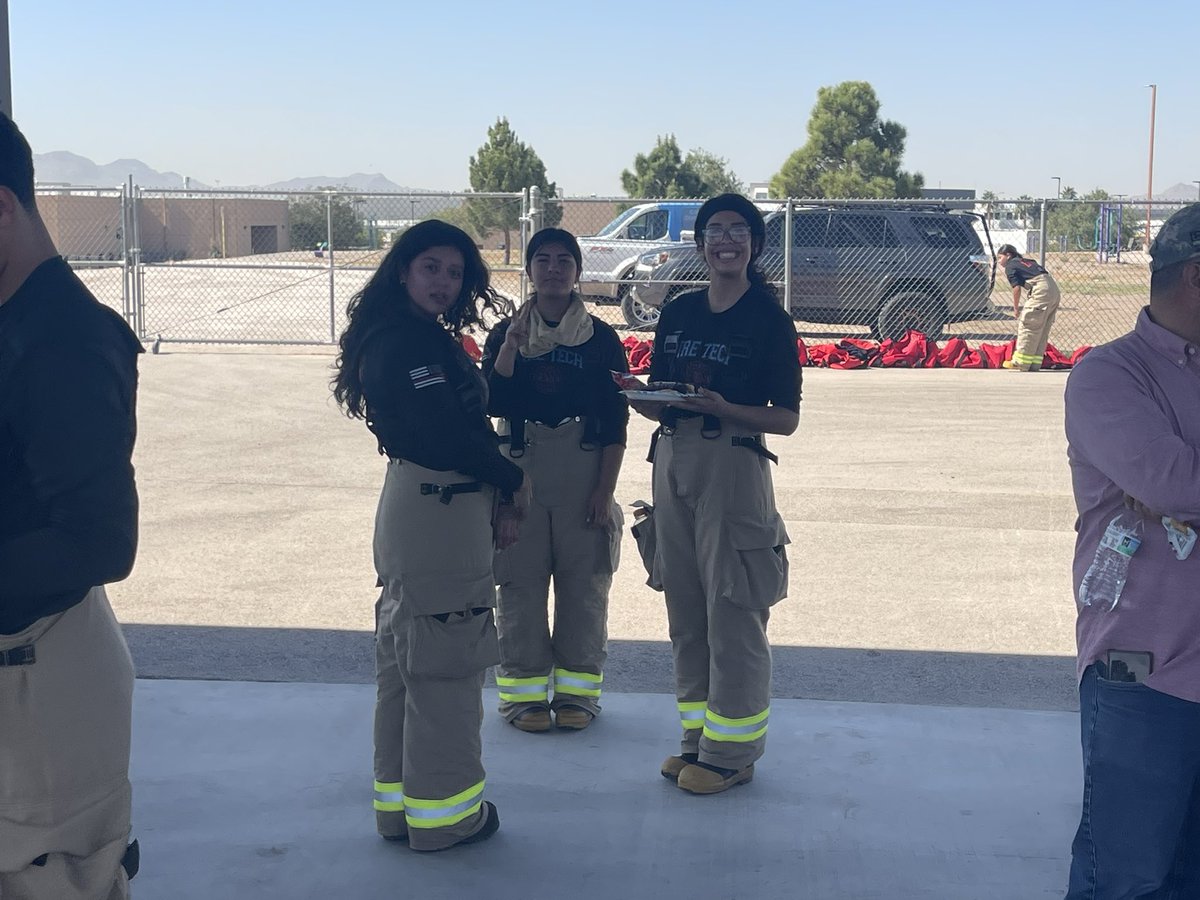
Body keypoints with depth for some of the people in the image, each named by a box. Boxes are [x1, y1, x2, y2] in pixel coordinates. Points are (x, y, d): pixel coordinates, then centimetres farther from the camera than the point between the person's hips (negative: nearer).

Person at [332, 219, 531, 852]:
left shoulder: (423, 336, 15)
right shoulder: (408, 341, -16)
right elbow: (446, 432, -22)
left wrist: (491, 491, 8)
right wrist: (512, 480, -9)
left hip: (413, 500, 11)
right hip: (439, 508, -11)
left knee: (405, 656, 16)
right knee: (444, 659, -2)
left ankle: (397, 799, 27)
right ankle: (442, 811, 9)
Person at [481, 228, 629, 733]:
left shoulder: (601, 339, 2)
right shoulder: (505, 333, 6)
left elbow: (616, 422, 0)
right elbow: (492, 403, -6)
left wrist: (605, 490, -6)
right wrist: (511, 345, -15)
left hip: (584, 469, -1)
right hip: (520, 467, 1)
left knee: (584, 581, 4)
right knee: (520, 580, 3)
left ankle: (577, 690, 16)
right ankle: (524, 690, 14)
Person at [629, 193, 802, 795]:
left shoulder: (769, 320, -3)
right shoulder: (678, 313, 12)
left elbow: (786, 419, -5)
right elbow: (656, 403, 15)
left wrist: (723, 408, -20)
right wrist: (636, 396, -7)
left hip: (733, 463, -6)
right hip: (672, 460, 6)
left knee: (732, 608, -3)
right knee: (684, 604, 10)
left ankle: (732, 750, 7)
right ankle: (698, 737, 23)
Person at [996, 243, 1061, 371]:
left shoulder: (1010, 266, 6)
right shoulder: (1026, 261, 29)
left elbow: (1017, 288, -5)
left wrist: (1016, 308, 6)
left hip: (1041, 291, -8)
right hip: (1054, 288, 8)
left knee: (1027, 325, -3)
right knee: (1042, 329, 11)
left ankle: (1021, 362, -3)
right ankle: (1035, 363, 14)